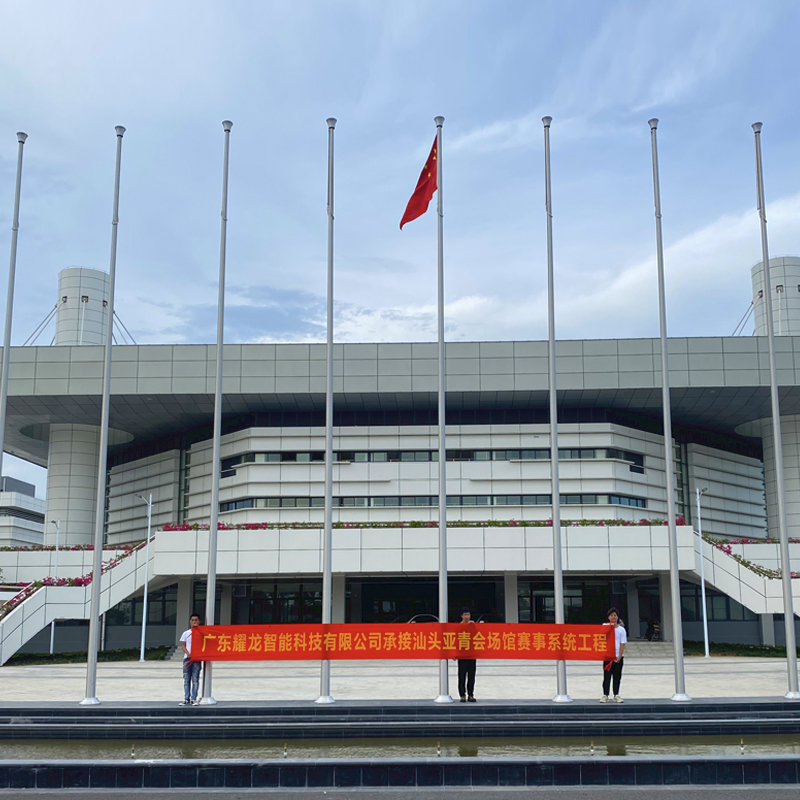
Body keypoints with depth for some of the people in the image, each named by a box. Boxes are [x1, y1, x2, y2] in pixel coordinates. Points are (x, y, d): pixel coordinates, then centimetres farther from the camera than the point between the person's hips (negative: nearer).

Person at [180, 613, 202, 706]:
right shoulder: (186, 633, 13)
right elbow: (183, 645, 9)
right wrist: (187, 653, -7)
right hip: (187, 658, 2)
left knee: (195, 679, -4)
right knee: (186, 679, 1)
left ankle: (194, 699, -2)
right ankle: (186, 699, 4)